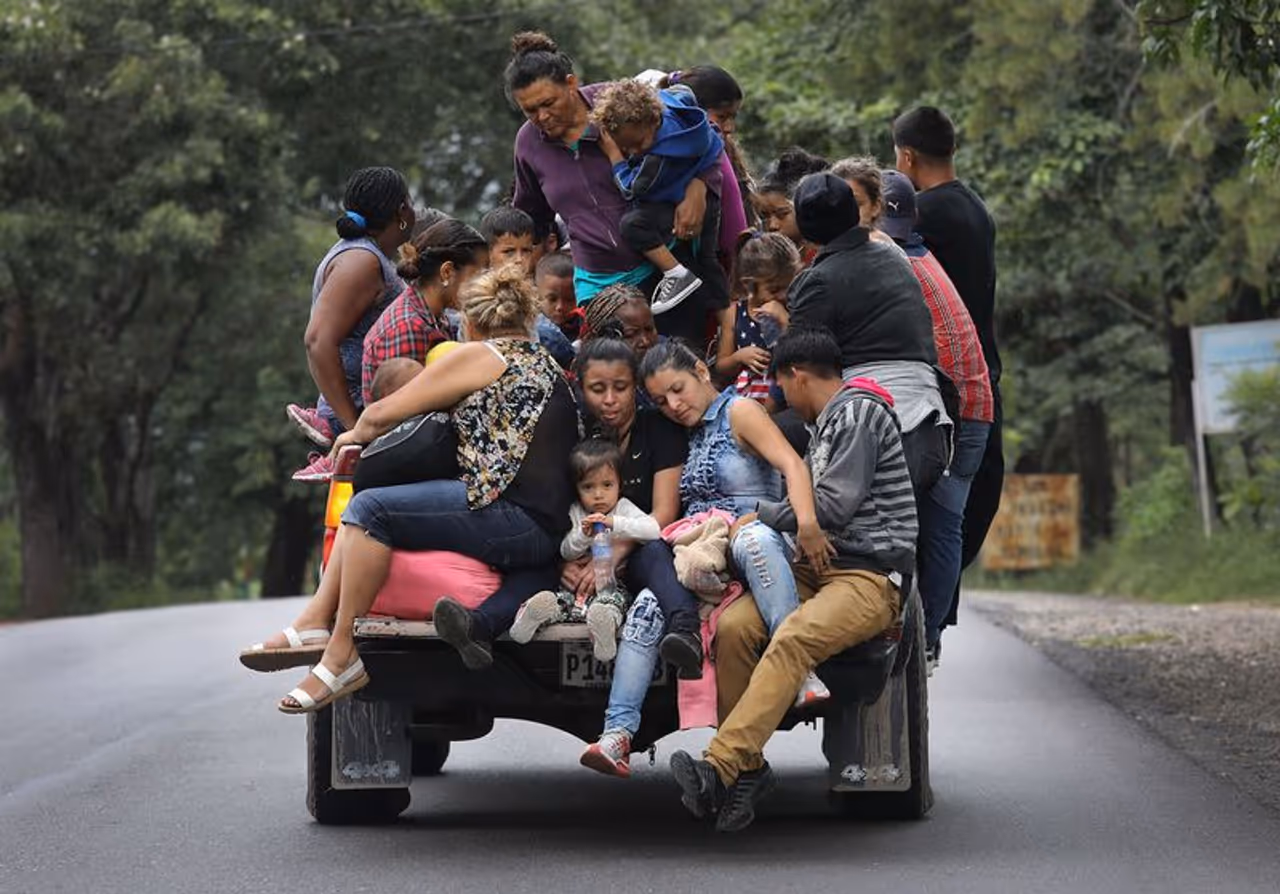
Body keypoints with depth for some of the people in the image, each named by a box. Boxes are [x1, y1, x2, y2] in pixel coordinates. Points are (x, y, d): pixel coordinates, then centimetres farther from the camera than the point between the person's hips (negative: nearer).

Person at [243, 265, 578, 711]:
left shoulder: (478, 357, -2)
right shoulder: (545, 363, 24)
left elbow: (383, 414, 1)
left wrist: (354, 435, 24)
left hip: (513, 517, -10)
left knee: (371, 509, -17)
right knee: (363, 502, 12)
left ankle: (341, 655, -15)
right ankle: (317, 618, 2)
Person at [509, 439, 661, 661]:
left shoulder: (624, 508, 6)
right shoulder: (575, 512, 16)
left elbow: (653, 530, -13)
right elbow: (566, 553, 11)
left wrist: (614, 524, -24)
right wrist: (582, 535, -11)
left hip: (612, 583, -5)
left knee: (614, 599, -38)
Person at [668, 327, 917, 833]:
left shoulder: (858, 412, -4)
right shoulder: (826, 425, 27)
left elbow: (833, 506, -13)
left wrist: (763, 514, -1)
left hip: (871, 576, -8)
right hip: (820, 569, 9)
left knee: (792, 639, -34)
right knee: (733, 626, -18)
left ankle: (719, 768, -46)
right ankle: (747, 768, -19)